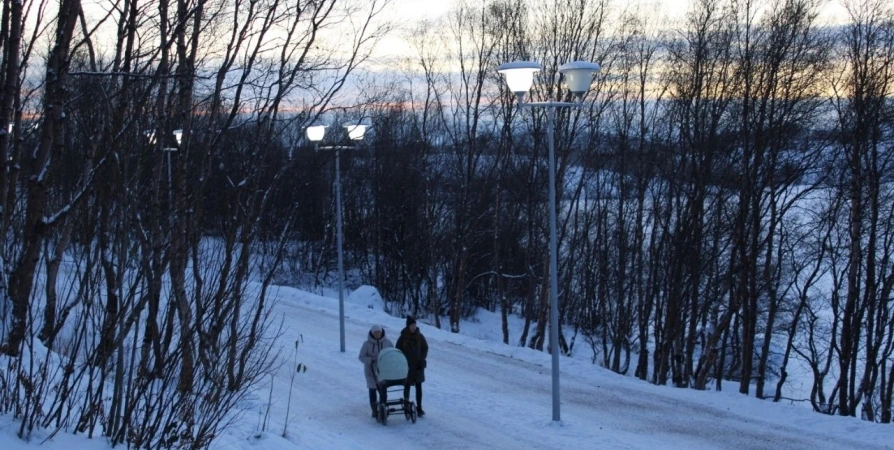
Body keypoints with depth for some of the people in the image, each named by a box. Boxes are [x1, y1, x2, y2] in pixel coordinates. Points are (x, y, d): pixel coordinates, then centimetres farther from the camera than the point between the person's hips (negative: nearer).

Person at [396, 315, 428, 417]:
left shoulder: (419, 336, 0)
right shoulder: (403, 337, -7)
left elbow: (425, 348, 8)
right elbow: (398, 351, -2)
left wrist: (422, 359, -3)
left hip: (418, 366, 2)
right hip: (407, 367, -2)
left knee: (419, 387, 2)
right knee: (407, 386, 5)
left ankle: (419, 407, 5)